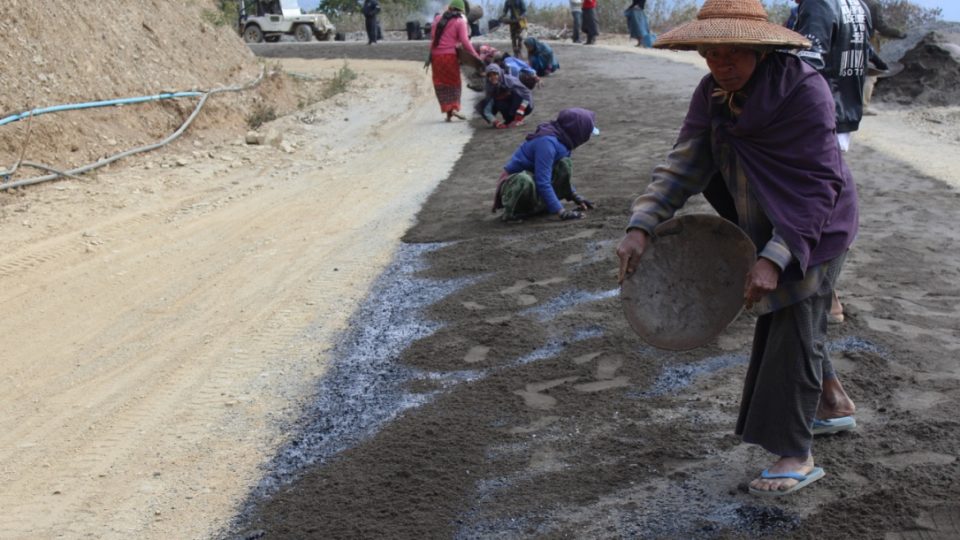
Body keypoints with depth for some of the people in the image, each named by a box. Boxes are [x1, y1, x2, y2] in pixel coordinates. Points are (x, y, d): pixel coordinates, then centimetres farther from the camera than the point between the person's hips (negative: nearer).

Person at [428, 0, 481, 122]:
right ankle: (454, 108, -7)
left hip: (436, 55, 4)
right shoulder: (460, 22, -3)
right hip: (450, 55, -3)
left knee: (441, 84, 10)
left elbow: (433, 36, 14)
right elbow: (464, 41, -11)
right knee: (453, 83, 10)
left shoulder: (437, 18, 12)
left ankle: (448, 112, 5)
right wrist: (475, 56, -7)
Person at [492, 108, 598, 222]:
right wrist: (560, 211, -32)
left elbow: (565, 175, 16)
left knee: (565, 164, -10)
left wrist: (575, 197, 8)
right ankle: (509, 213, -16)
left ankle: (540, 206, -7)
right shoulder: (547, 142, -28)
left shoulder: (561, 137, 0)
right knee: (524, 180, -42)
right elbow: (542, 182, -32)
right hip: (513, 184, -8)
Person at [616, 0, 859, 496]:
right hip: (763, 225, 7)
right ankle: (832, 400, 46)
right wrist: (641, 226, -26)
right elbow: (685, 162, -13)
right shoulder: (713, 93, -9)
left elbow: (818, 186, -28)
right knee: (779, 320, 21)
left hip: (814, 226, -7)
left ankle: (796, 456, 7)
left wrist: (775, 257, -36)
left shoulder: (804, 90, -28)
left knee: (793, 330, -7)